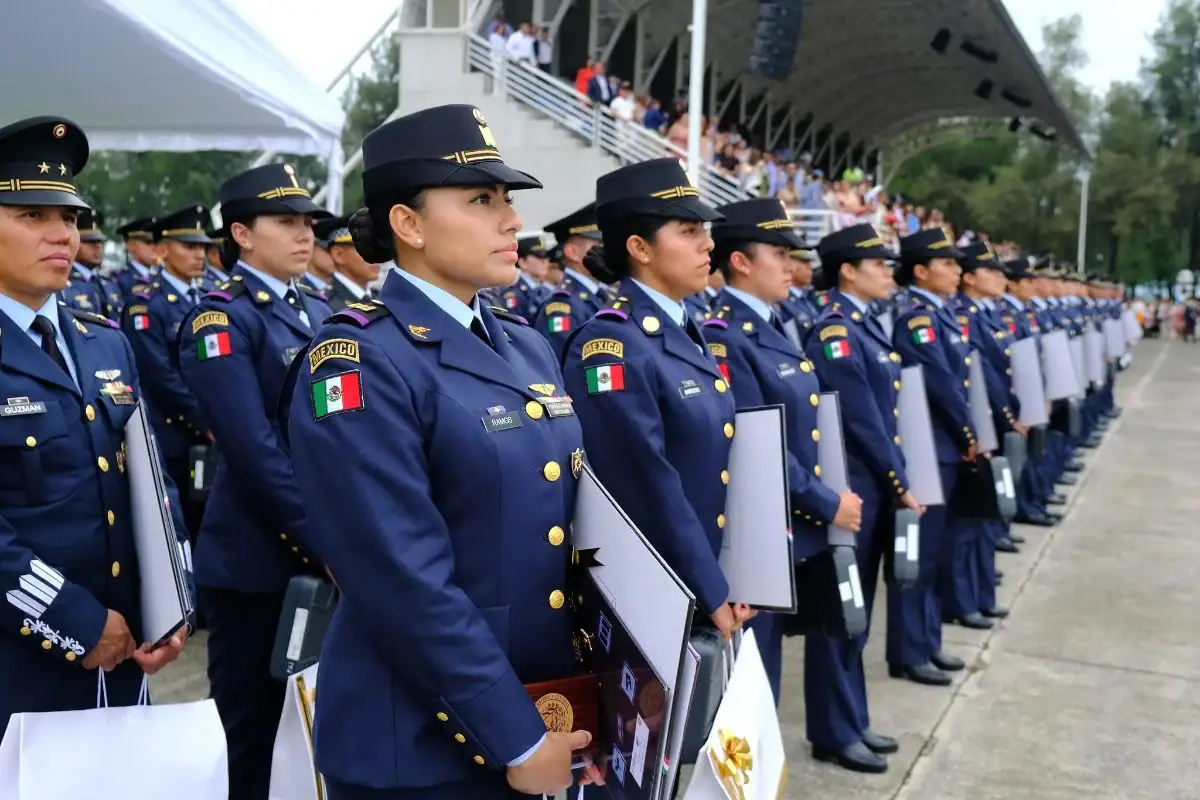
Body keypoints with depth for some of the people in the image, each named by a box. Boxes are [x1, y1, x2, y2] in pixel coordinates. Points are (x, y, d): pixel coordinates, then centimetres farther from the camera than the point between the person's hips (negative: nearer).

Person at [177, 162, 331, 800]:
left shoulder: (319, 313, 11)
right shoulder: (220, 318, -10)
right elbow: (254, 451, -19)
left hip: (330, 552, 7)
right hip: (256, 560, -6)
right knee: (250, 734, 8)